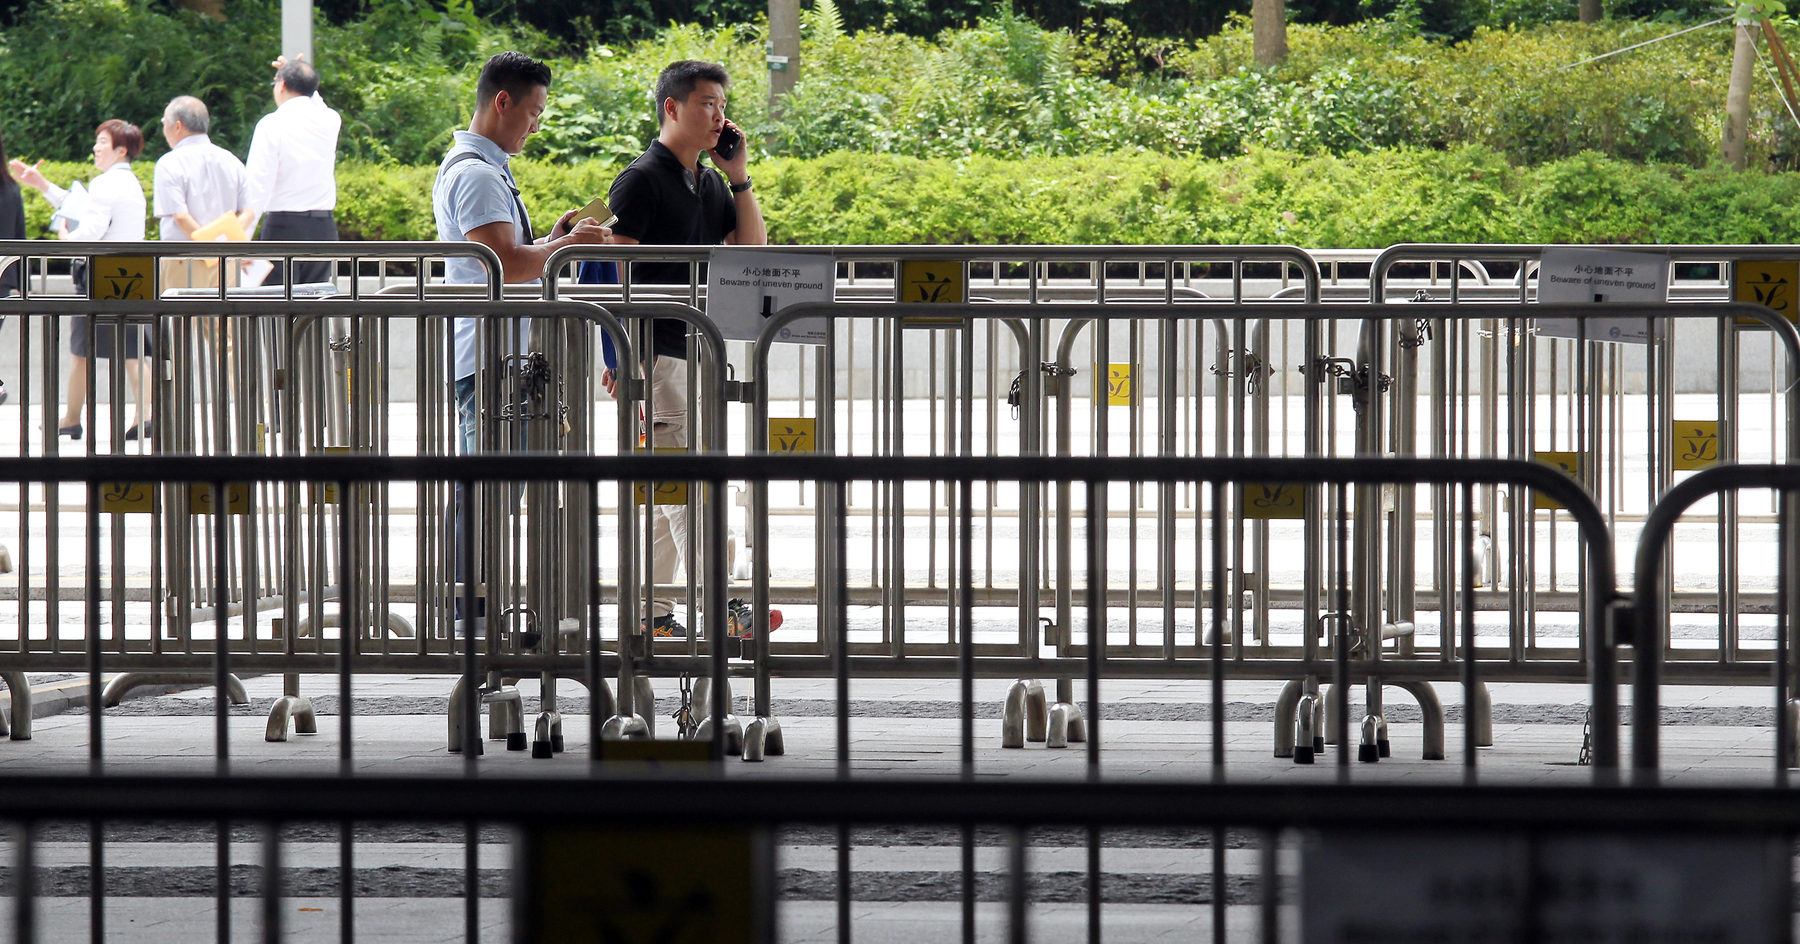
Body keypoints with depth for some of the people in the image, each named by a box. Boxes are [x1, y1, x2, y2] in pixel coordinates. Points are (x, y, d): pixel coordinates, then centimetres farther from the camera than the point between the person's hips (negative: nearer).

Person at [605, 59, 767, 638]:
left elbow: (752, 251, 13)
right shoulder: (643, 180, -9)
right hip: (657, 353, -8)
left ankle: (652, 612, 14)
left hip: (699, 352, 8)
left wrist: (739, 176, 5)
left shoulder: (711, 184, 15)